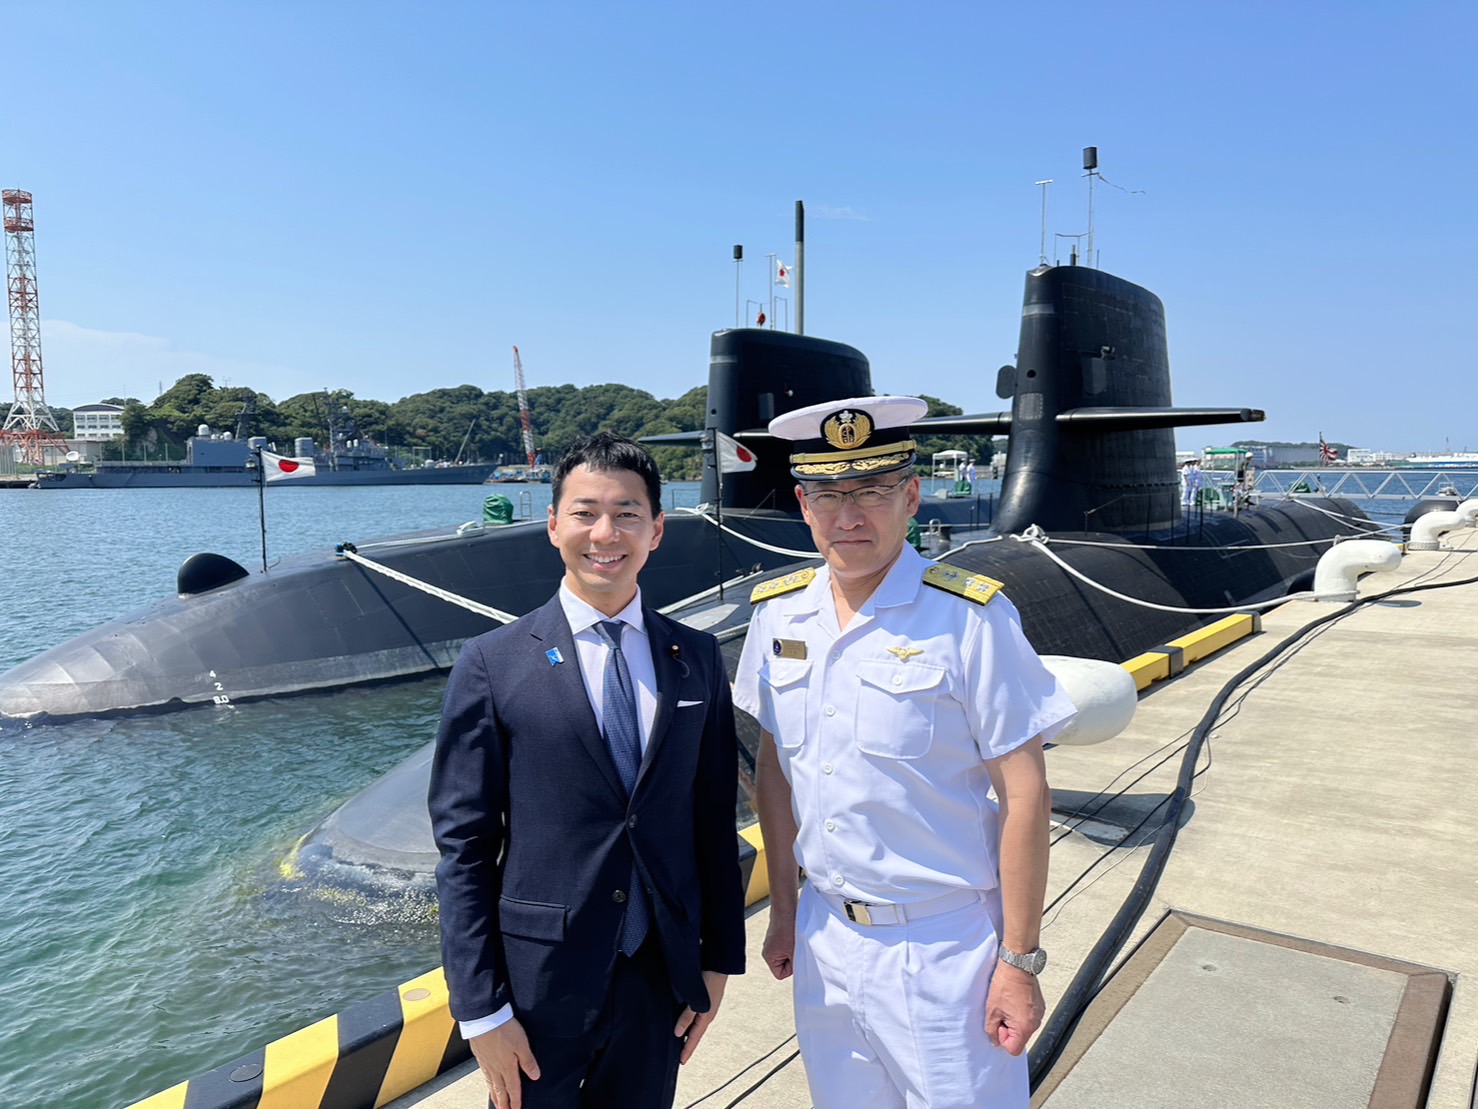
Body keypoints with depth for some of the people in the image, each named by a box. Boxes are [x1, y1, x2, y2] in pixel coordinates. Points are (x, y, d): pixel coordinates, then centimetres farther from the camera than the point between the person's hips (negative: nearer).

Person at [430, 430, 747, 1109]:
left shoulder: (696, 658, 0)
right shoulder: (492, 665, -9)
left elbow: (714, 818, 4)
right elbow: (463, 845, -8)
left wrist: (719, 958, 6)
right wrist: (482, 1009, -9)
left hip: (663, 976, 3)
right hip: (541, 982, -3)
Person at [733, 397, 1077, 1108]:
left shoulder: (970, 619, -16)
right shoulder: (777, 615, -1)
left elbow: (1024, 795, -12)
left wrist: (1020, 961, -10)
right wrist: (783, 910, 11)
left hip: (944, 948, -4)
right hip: (825, 937, 5)